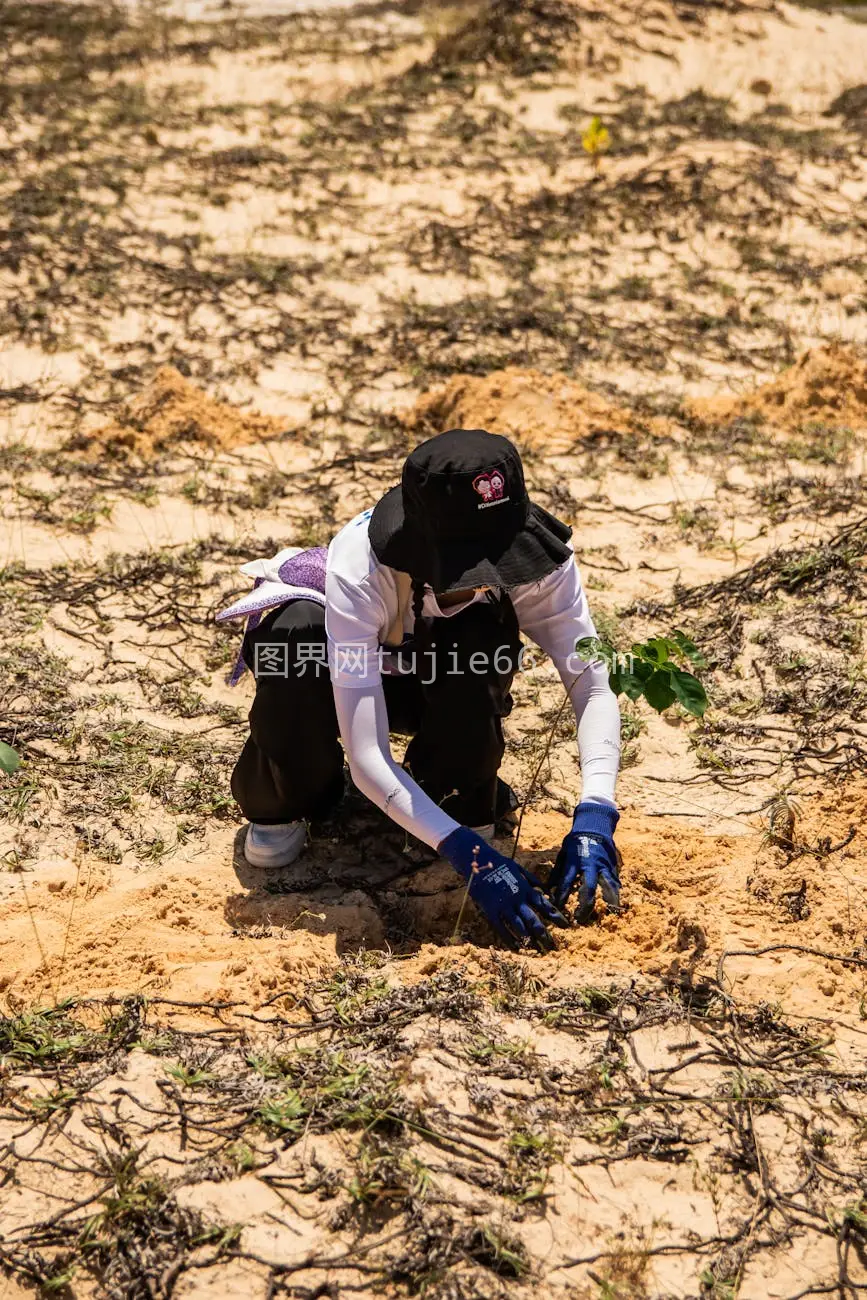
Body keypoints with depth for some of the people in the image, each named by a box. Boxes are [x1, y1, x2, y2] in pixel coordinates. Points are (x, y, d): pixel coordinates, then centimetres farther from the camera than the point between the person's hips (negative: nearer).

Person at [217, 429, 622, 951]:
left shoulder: (540, 557, -32)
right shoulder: (357, 569, -39)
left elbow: (594, 685, -28)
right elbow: (365, 757, -41)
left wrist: (594, 816, -44)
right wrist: (468, 855, -48)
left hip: (443, 689, 2)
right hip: (349, 673, -2)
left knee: (482, 633, -35)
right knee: (296, 629, -38)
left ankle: (463, 798, -7)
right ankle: (282, 801, -8)